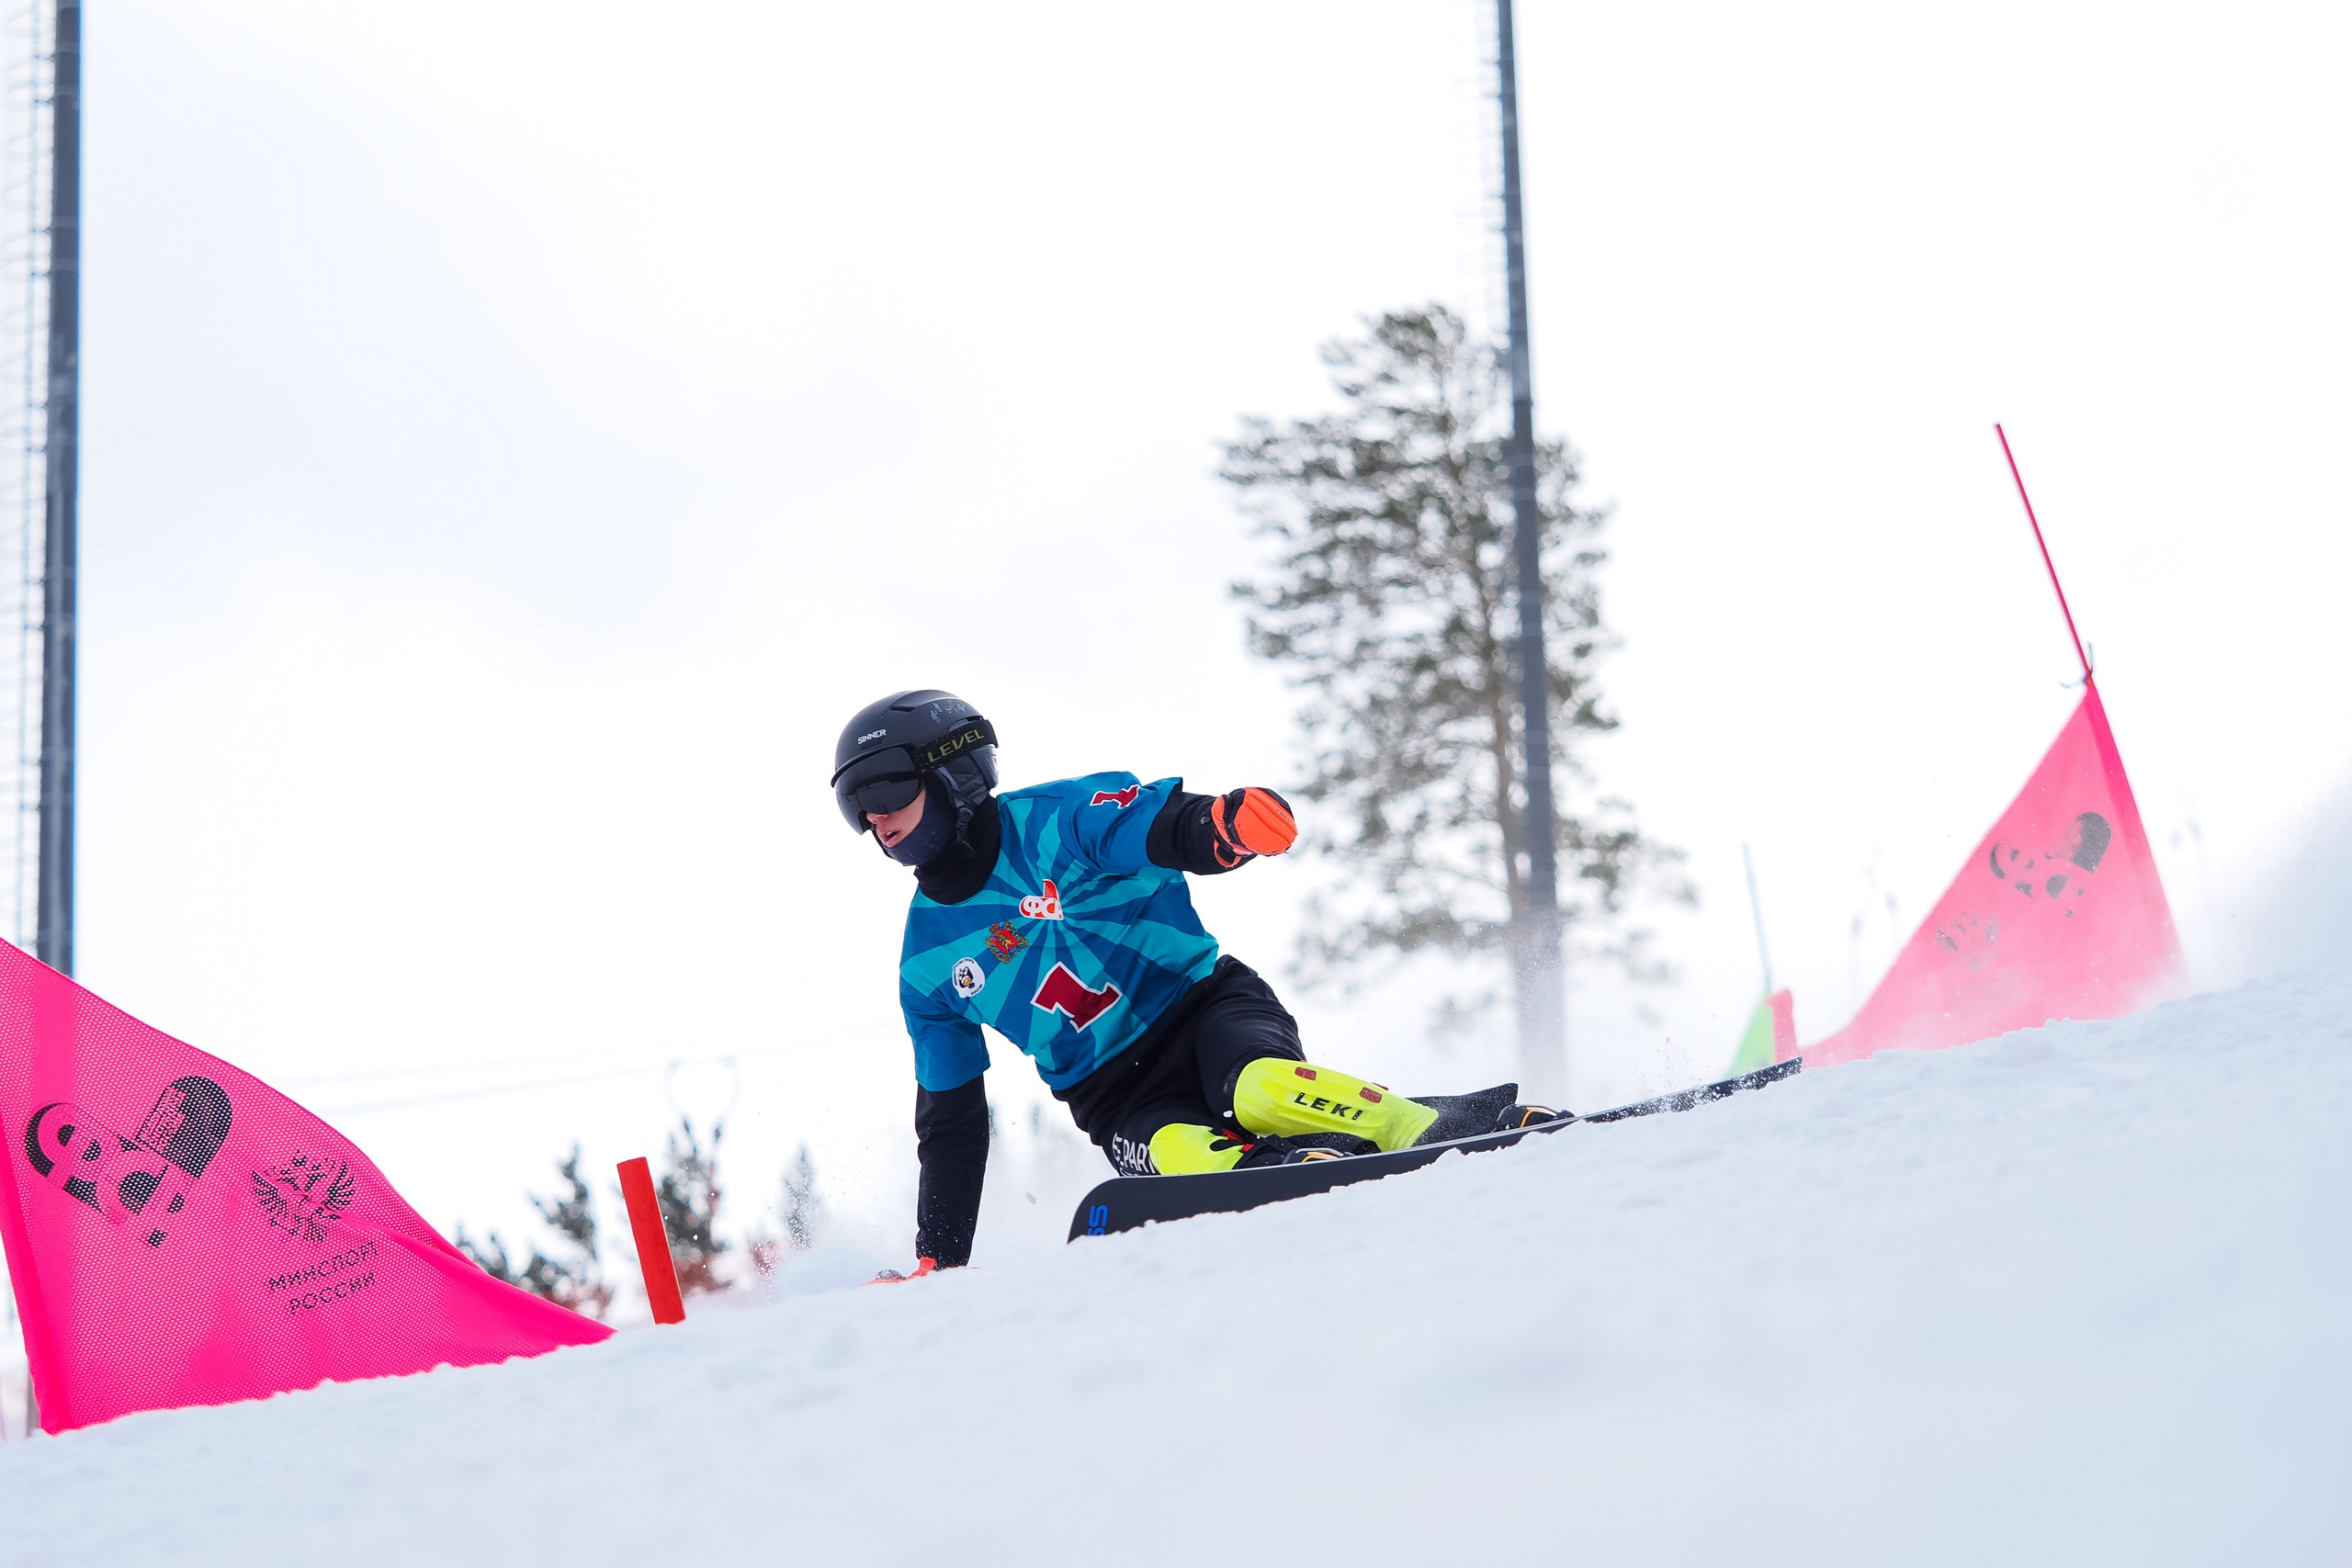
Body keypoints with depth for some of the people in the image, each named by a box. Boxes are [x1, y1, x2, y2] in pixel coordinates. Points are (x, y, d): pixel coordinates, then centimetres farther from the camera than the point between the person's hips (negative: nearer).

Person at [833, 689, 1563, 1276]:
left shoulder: (1057, 820, -6)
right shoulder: (927, 964, 9)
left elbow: (1172, 831, -24)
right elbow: (951, 1122, 15)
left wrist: (1226, 822, -49)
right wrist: (938, 1261, 11)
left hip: (1204, 1005, -3)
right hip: (1118, 1100, 3)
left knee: (1256, 1089, -36)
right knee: (1186, 1157, -33)